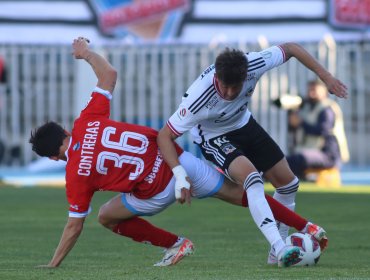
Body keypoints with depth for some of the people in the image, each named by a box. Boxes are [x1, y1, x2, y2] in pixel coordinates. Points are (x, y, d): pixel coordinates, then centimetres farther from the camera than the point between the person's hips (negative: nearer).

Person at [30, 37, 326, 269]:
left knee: (108, 217, 17)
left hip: (156, 191, -5)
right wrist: (86, 51, 24)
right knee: (238, 193, 16)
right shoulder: (86, 122, 1)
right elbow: (109, 74, 9)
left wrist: (52, 265, 9)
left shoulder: (76, 176, -6)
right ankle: (308, 228, 15)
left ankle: (176, 244, 14)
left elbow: (74, 226, 0)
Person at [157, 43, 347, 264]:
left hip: (243, 124, 6)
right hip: (213, 137, -6)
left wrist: (326, 76, -17)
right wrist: (180, 174, -42)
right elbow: (165, 136, -30)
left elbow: (290, 48, -14)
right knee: (252, 178, -32)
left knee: (288, 182, 6)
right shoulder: (199, 98, -39)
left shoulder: (253, 65, -31)